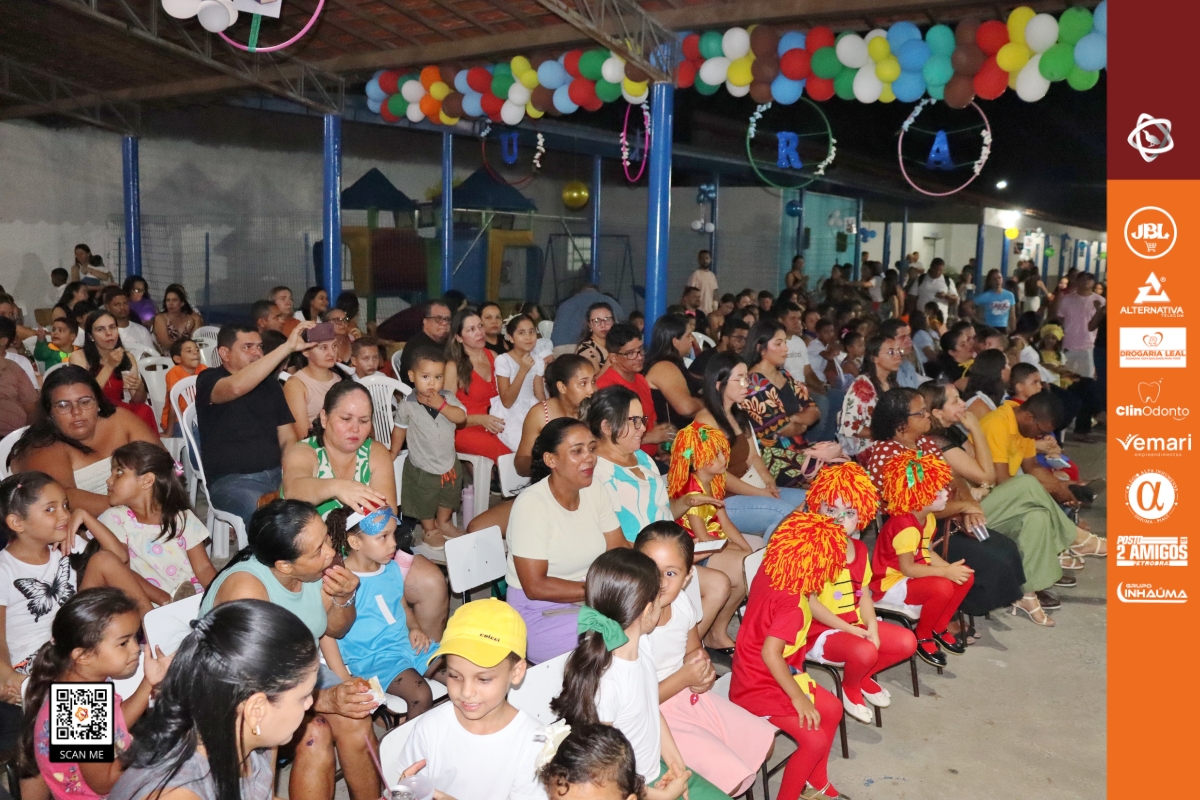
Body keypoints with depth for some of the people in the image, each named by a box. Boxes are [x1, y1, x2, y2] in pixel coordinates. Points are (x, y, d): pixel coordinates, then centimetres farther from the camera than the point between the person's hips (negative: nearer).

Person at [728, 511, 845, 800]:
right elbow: (771, 654, -37)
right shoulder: (790, 604, -32)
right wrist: (799, 698, -28)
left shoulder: (768, 572, -9)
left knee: (832, 710, 16)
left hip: (756, 675, 10)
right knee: (814, 740, -14)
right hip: (760, 687, -10)